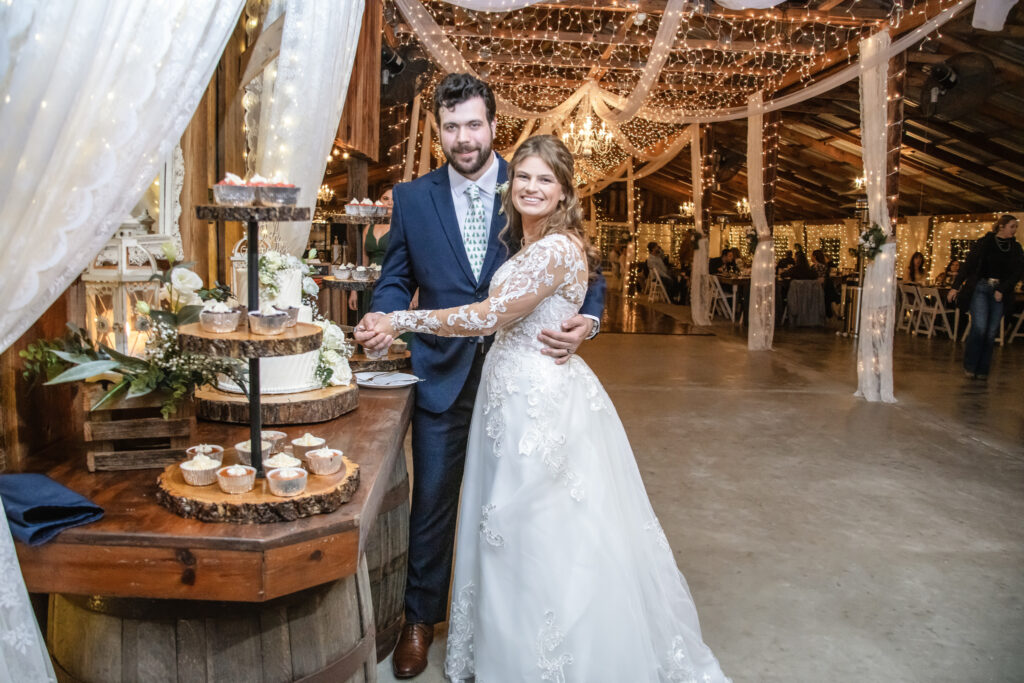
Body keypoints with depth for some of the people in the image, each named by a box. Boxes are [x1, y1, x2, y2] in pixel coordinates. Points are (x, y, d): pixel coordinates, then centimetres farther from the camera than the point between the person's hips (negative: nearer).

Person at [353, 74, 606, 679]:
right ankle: (421, 618, 32)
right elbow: (397, 279, 6)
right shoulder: (411, 198, 2)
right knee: (432, 501, 10)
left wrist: (587, 322, -22)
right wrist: (383, 316, -16)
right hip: (442, 374, 1)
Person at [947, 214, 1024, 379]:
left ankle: (982, 370, 10)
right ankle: (969, 366, 0)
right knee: (979, 327, -15)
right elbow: (967, 265, -1)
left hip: (1000, 293, 3)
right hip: (980, 287, -3)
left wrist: (1002, 290, -8)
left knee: (991, 332, 1)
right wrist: (955, 286, -6)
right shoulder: (984, 243, 0)